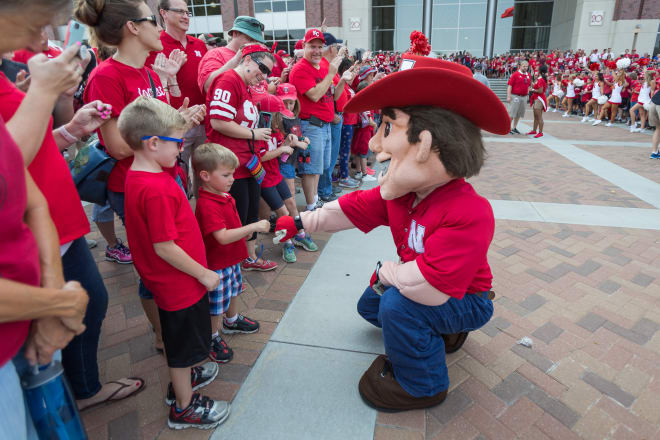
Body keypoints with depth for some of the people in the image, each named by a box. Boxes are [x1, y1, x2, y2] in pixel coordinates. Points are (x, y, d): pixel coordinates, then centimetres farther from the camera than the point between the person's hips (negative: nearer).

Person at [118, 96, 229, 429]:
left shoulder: (136, 175, 0)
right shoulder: (156, 189, -30)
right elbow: (164, 247, -27)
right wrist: (204, 274, -18)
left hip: (169, 281, 10)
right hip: (181, 283, -10)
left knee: (181, 339, 29)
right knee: (186, 343, 11)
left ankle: (182, 378, 53)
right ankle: (184, 407, 33)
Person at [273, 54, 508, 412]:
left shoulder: (469, 215, -41)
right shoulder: (399, 194, -13)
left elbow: (429, 286, -45)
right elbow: (353, 208, -4)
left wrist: (385, 271, -26)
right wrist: (299, 222, -4)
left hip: (467, 300, -8)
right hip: (435, 293, 8)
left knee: (397, 302, -33)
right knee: (369, 305, 20)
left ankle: (421, 385, -5)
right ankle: (444, 332, 30)